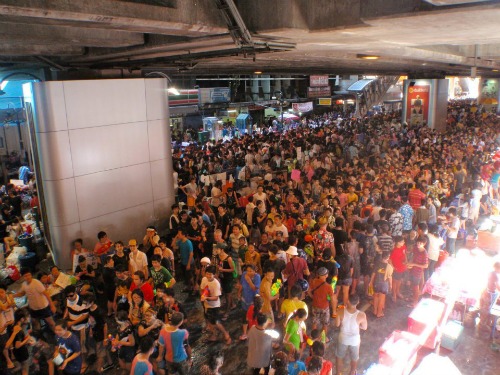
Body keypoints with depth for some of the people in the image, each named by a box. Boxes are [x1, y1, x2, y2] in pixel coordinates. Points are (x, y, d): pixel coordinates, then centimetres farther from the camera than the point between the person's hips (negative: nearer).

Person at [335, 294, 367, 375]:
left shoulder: (341, 312, -27)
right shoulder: (361, 315, -29)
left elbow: (337, 324, -12)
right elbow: (364, 328, -11)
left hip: (343, 338, 0)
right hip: (355, 340, 0)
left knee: (339, 357, 28)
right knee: (354, 358, 30)